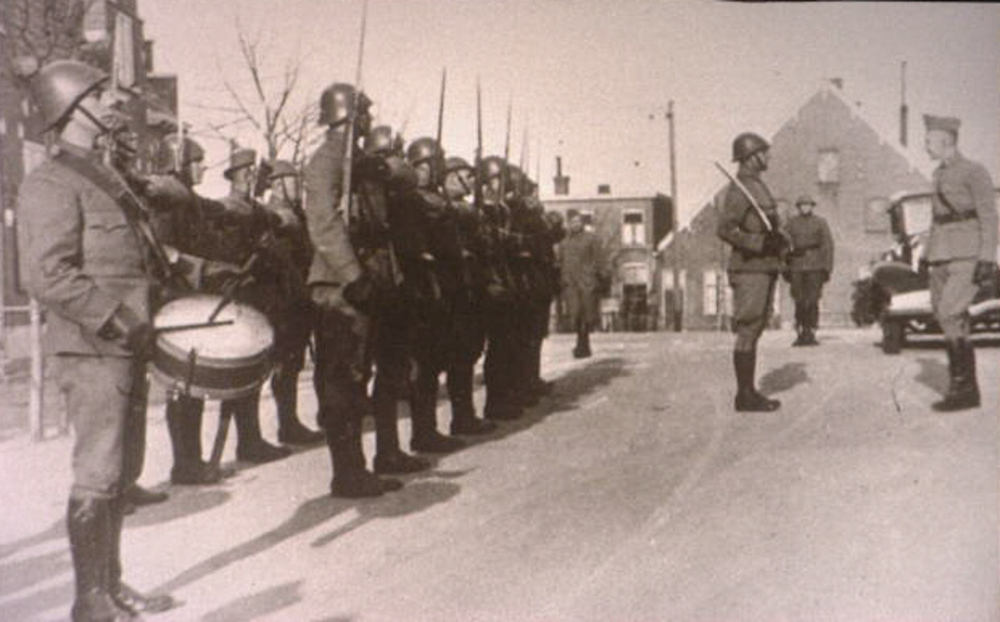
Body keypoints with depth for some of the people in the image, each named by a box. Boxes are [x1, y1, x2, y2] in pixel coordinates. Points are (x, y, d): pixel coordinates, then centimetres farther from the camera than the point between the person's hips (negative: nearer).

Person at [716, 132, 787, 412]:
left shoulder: (758, 186, 19)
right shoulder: (739, 188, -12)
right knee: (747, 331, -7)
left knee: (755, 331, 11)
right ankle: (745, 394, -3)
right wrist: (760, 244, -22)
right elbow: (724, 228, -22)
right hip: (749, 270, -10)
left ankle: (750, 392, 17)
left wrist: (777, 240, 8)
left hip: (764, 269, 10)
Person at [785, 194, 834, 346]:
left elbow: (828, 245, 6)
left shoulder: (820, 222, 9)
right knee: (799, 302, -1)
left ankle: (810, 333, -3)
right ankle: (800, 333, 5)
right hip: (796, 268, 1)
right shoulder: (791, 223, 11)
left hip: (815, 267, -1)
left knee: (813, 301, -6)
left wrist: (826, 267, -1)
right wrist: (785, 267, 4)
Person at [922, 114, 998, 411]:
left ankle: (963, 386, -11)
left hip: (968, 257, -8)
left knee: (950, 315, -17)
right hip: (942, 257, 8)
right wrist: (928, 256, 19)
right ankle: (965, 389, 12)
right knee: (950, 320, 6)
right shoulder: (940, 173, 16)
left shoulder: (974, 172, -8)